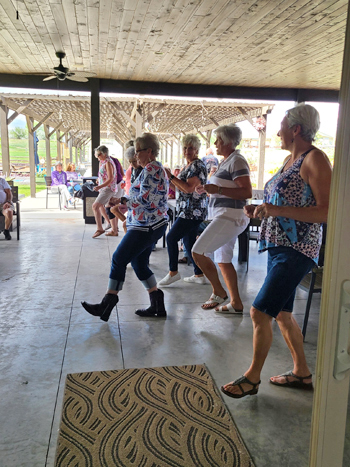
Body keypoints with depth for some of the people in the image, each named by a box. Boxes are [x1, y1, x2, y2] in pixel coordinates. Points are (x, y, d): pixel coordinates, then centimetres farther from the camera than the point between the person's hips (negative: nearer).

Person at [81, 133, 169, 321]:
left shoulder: (150, 169, -14)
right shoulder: (157, 168, 19)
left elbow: (145, 199, -23)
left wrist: (125, 201, -8)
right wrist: (128, 201, 12)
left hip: (146, 227, -11)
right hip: (152, 225, 11)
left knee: (119, 259, -5)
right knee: (139, 264, 13)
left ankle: (107, 304, 3)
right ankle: (157, 306, 17)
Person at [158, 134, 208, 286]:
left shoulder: (197, 166, -12)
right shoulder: (188, 166, 17)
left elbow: (189, 188, -22)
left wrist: (171, 177, -19)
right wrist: (171, 179, 9)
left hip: (193, 211, -10)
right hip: (187, 211, 10)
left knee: (171, 237, -9)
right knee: (189, 242, 11)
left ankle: (173, 272, 2)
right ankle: (199, 275, 18)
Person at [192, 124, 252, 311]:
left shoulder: (237, 161, -13)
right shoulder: (227, 161, 17)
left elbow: (247, 192, -22)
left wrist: (218, 189, -27)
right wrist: (208, 189, 15)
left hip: (230, 217, -11)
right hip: (226, 217, 11)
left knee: (198, 252, -12)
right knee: (223, 260, 13)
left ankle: (218, 292, 3)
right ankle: (236, 303, 20)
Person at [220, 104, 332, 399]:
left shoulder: (314, 160, -13)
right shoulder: (289, 160, 15)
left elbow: (327, 211, -21)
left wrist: (277, 209, -25)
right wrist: (261, 210, 8)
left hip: (296, 250, -10)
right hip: (277, 245, 10)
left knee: (260, 312, -8)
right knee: (282, 314, 15)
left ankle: (252, 378, 12)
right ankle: (302, 373, 32)